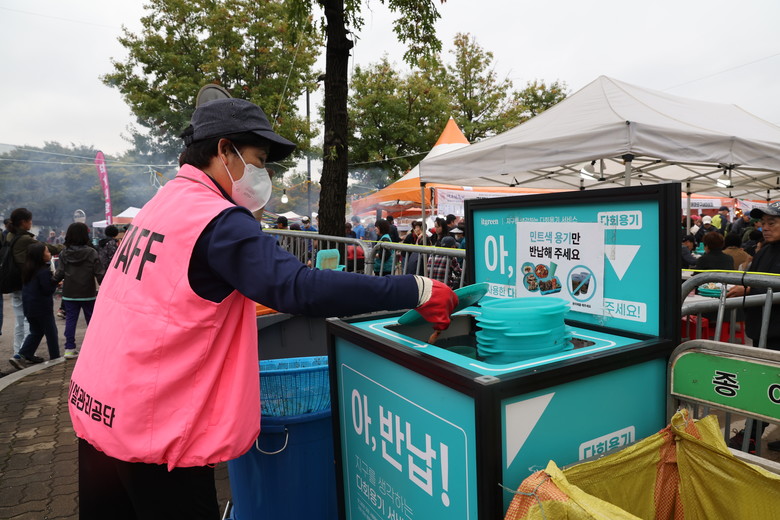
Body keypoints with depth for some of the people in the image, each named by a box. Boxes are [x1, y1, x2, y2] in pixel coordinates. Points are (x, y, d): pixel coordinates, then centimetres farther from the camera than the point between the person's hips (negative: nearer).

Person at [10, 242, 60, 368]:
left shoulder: (27, 269, 6)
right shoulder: (44, 271, -20)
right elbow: (48, 290, -21)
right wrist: (55, 280, -8)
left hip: (29, 307, 8)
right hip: (42, 308, -8)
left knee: (35, 332, 19)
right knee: (51, 333, 6)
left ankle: (23, 356, 9)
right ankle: (55, 358, 14)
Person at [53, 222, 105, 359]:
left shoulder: (64, 254, -1)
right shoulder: (91, 253, -10)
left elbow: (59, 273, -1)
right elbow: (99, 273, -11)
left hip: (69, 294, 3)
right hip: (88, 294, -2)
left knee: (70, 320, 9)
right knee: (91, 320, 9)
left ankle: (69, 348, 9)